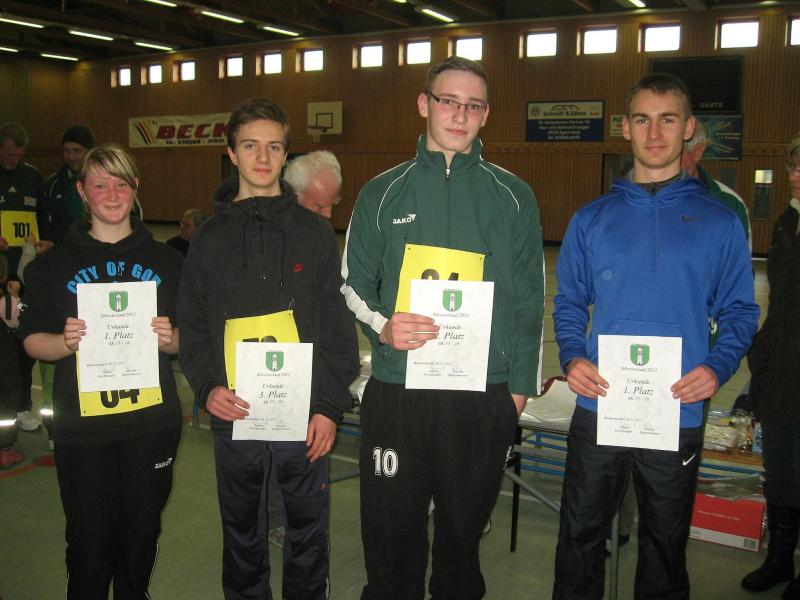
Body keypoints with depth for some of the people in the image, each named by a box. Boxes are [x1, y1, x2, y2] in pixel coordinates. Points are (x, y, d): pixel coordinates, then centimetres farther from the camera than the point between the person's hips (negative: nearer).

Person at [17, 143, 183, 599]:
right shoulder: (55, 264, 4)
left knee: (141, 536, 13)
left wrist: (170, 340, -13)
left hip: (152, 422, 1)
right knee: (89, 543, 6)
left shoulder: (165, 261, 7)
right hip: (82, 427, -1)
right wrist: (65, 342, -16)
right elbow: (32, 339, 4)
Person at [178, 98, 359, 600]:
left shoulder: (315, 231, 1)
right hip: (233, 416, 1)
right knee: (242, 532, 17)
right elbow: (192, 325, 6)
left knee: (308, 530, 12)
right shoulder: (210, 237, 5)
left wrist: (330, 406, -7)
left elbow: (339, 325, -1)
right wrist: (206, 385, -11)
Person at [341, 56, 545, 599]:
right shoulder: (383, 193, 6)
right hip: (397, 391, 0)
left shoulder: (513, 197, 5)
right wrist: (382, 326, -11)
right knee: (391, 532, 9)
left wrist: (519, 385, 4)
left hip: (485, 396, 0)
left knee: (463, 529, 14)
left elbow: (529, 299, 6)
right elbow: (354, 283, 9)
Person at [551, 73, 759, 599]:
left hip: (678, 414, 0)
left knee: (666, 543, 18)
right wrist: (572, 357, -10)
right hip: (598, 409, 1)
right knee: (580, 536, 14)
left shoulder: (719, 223, 1)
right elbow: (569, 302, 7)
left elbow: (739, 311, 3)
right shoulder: (593, 218, 4)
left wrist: (718, 367, -15)